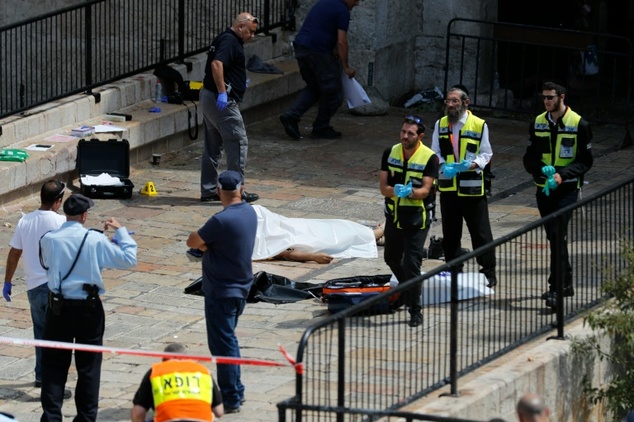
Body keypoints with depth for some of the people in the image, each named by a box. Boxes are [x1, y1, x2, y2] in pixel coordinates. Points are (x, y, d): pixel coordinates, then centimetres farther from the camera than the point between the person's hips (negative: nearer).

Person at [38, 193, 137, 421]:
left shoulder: (49, 240, -8)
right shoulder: (96, 240, -13)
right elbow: (129, 259, -6)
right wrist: (120, 230, 6)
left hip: (59, 308, 1)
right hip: (89, 308, -1)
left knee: (54, 363, 9)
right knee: (88, 365, 10)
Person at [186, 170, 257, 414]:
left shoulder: (222, 220, -25)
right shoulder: (249, 213, 2)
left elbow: (193, 242, -14)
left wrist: (203, 245, 2)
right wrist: (206, 244, -8)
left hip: (221, 291, -9)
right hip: (241, 287, 9)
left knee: (222, 344, -1)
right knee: (228, 340, 21)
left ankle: (230, 399, 3)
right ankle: (235, 391, 28)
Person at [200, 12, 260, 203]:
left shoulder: (223, 39, 17)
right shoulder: (230, 42, -15)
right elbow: (217, 64, -30)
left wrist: (239, 82, 30)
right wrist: (222, 92, -32)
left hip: (208, 95, 11)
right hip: (222, 101, -11)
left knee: (212, 146, 14)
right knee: (238, 143, -5)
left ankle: (208, 190, 17)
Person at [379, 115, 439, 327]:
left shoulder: (429, 158, -12)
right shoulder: (390, 153, 0)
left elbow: (425, 190, -17)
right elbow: (383, 187, -3)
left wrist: (410, 192, -37)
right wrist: (397, 191, -25)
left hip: (417, 220, -5)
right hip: (394, 216, 5)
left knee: (412, 264, -11)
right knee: (392, 259, 19)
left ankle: (415, 310, -1)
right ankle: (408, 291, 46)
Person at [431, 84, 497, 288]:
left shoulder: (479, 125, -5)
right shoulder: (440, 124, 7)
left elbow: (486, 154, -1)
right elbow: (435, 152, 9)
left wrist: (472, 164, -20)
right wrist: (443, 166, -12)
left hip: (472, 187, -4)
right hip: (448, 186, 4)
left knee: (481, 232, -1)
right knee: (450, 233, 11)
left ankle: (489, 273, 8)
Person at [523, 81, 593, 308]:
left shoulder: (579, 125, -6)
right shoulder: (538, 123, 8)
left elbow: (585, 161, -4)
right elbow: (529, 158, 10)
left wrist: (562, 175, -20)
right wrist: (542, 169, -12)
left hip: (566, 188, -5)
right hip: (544, 188, 5)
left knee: (558, 236, -15)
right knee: (554, 237, 13)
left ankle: (556, 289, -16)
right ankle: (565, 283, 26)